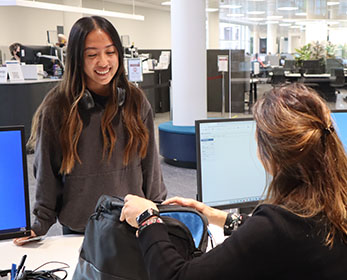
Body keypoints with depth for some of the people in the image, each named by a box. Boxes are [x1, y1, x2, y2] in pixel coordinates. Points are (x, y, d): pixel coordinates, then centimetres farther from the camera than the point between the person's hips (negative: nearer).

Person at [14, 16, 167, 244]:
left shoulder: (136, 101, -3)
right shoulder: (56, 109, -10)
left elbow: (151, 165, 3)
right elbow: (47, 174, -3)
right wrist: (41, 225, -3)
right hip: (79, 228, -1)